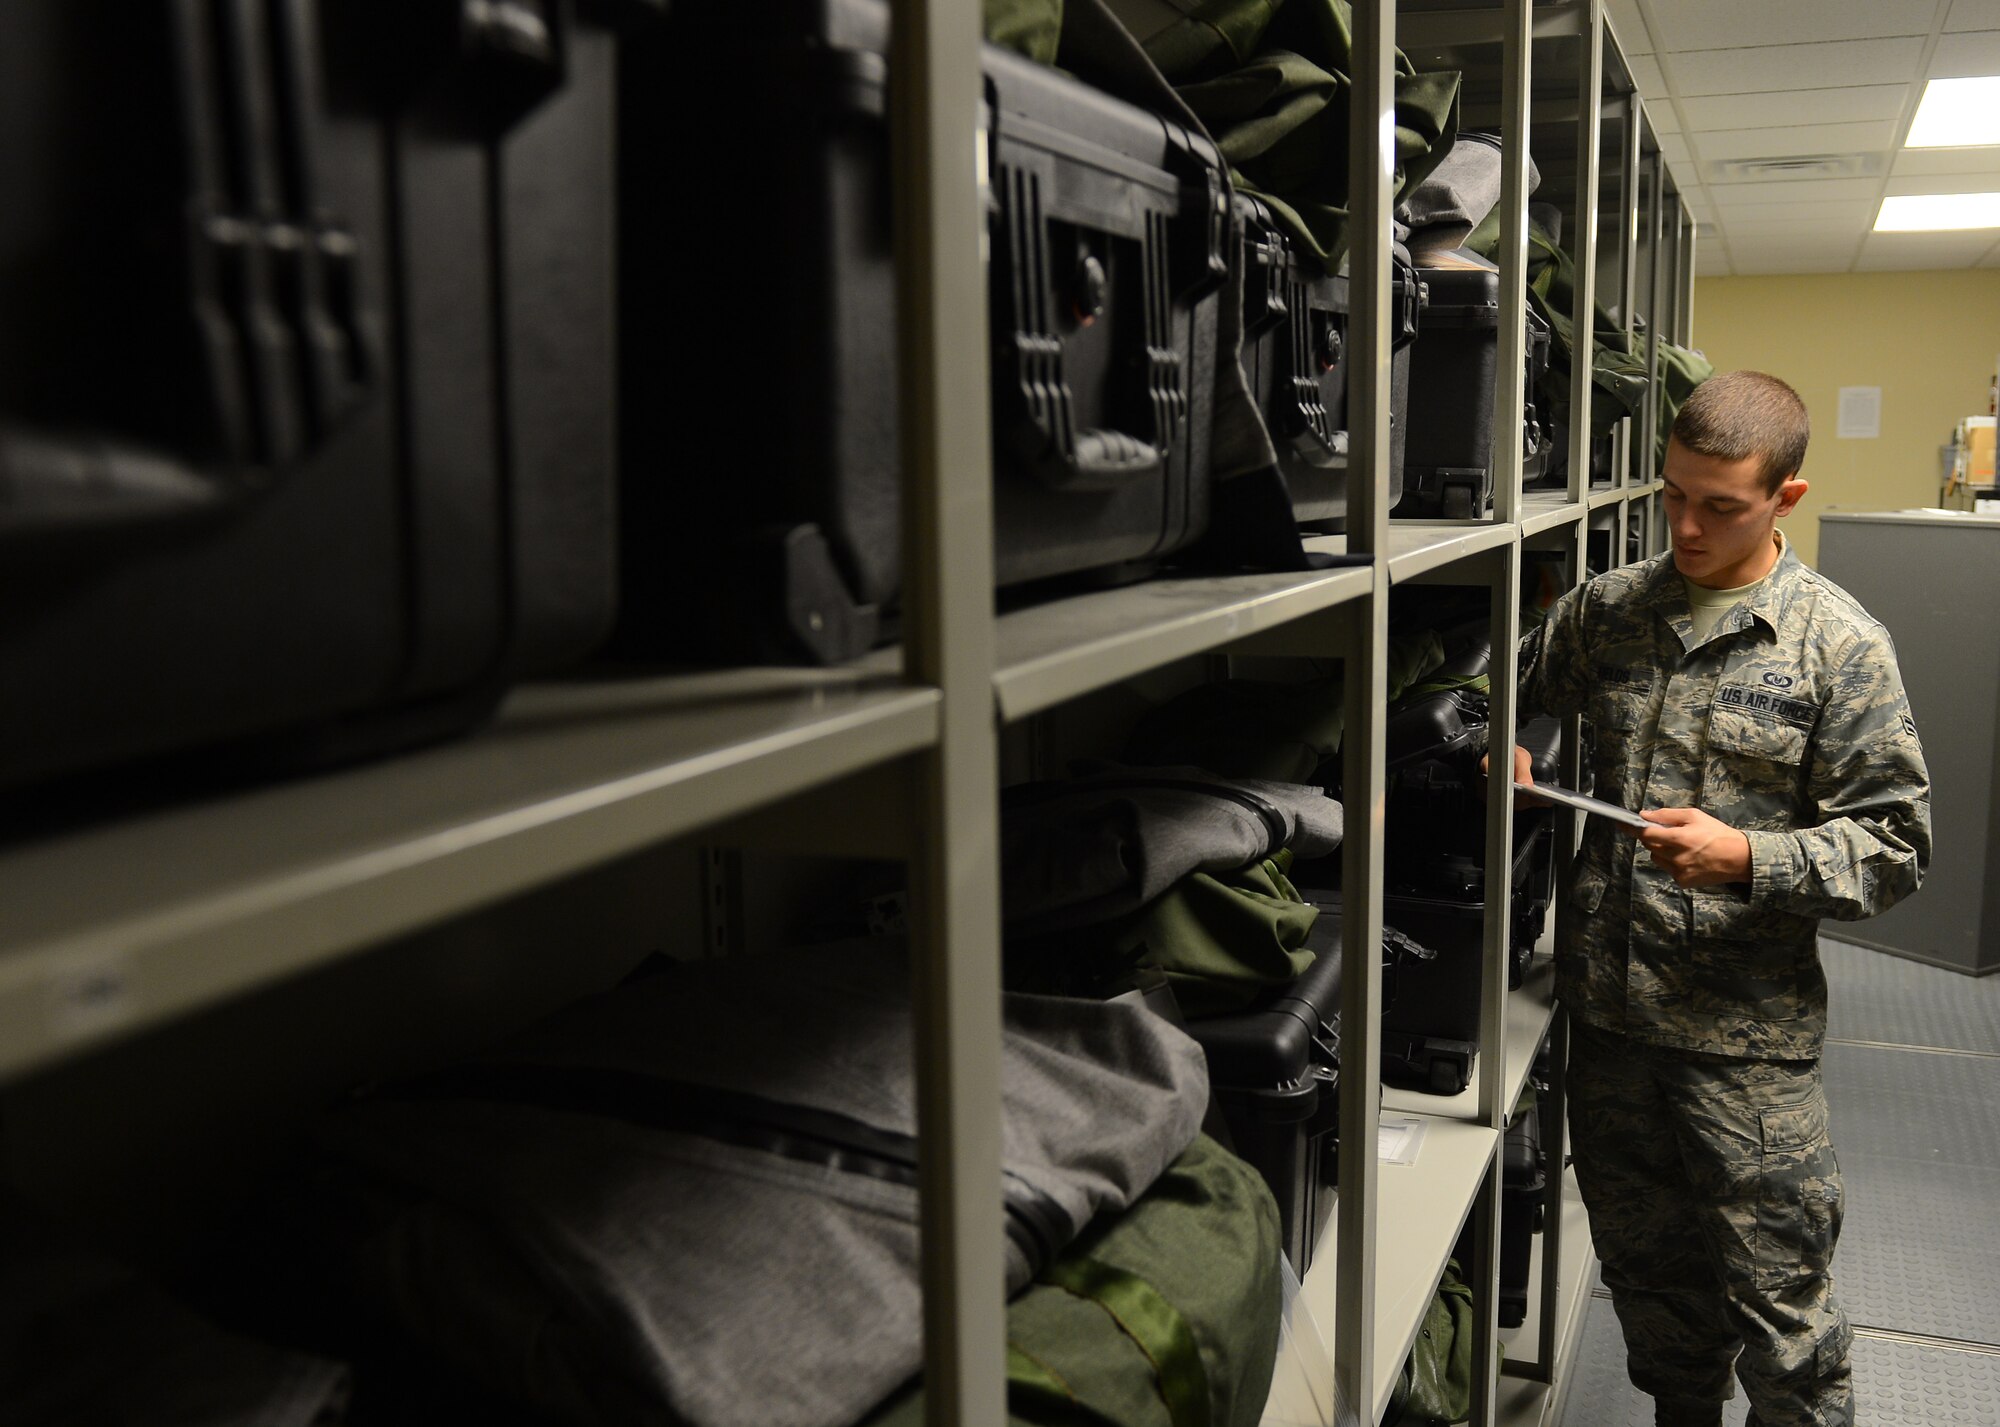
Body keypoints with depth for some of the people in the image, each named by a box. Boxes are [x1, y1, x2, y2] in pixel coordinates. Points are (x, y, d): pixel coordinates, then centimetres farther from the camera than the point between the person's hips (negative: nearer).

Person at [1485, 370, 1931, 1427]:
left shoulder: (1840, 644, -8)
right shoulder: (1608, 607, 4)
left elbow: (1893, 843, -8)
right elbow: (1515, 691, 21)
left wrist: (1750, 859, -23)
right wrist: (1505, 753, 0)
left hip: (1747, 1031, -4)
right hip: (1609, 1009, 5)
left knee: (1777, 1309, 6)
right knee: (1647, 1274, 22)